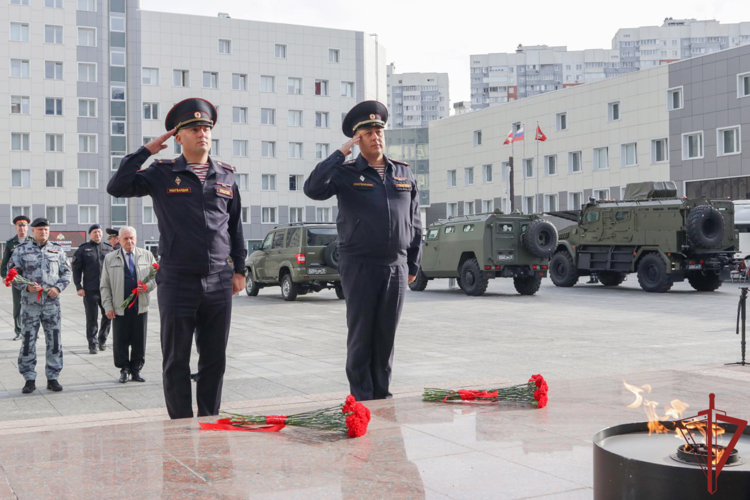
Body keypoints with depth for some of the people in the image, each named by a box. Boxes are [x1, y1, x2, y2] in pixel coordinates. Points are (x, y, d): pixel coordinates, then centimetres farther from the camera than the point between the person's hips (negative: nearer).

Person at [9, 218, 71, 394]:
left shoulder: (57, 249, 8)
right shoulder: (22, 250, 2)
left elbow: (66, 272, 11)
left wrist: (58, 288, -5)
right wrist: (27, 287, -13)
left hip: (52, 302, 2)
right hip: (30, 302, -1)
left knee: (55, 341, 4)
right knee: (28, 341, 2)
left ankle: (53, 378, 14)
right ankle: (30, 379, 12)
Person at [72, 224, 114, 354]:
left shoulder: (108, 249, 10)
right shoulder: (83, 250, 3)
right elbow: (76, 269, 2)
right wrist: (78, 287, -6)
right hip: (90, 290, -2)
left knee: (108, 316, 6)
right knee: (92, 319, 1)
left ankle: (102, 339, 24)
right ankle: (92, 344, 8)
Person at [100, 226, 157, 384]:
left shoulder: (147, 256, 8)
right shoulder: (110, 259, 5)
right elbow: (105, 285, 5)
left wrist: (148, 286, -11)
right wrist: (108, 306, -2)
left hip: (140, 307, 1)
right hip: (119, 308, -1)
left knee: (139, 341, 5)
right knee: (120, 341, 2)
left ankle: (136, 370, 16)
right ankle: (124, 370, 15)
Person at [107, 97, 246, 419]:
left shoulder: (226, 176, 10)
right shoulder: (163, 173, 2)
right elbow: (117, 187, -9)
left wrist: (239, 269, 11)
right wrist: (146, 150, -6)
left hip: (219, 283, 3)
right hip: (177, 282, -2)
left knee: (214, 359, 9)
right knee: (176, 361, 5)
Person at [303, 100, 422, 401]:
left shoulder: (405, 175, 11)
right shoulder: (345, 173, 1)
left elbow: (415, 224, 15)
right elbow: (313, 189, -19)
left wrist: (413, 264, 12)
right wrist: (341, 154, -13)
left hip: (396, 266, 3)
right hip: (359, 265, -3)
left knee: (386, 337, 9)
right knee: (361, 336, 2)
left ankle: (382, 395, 19)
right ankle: (362, 397, 10)